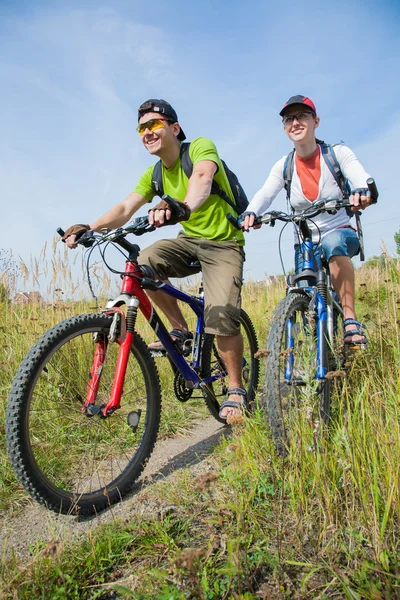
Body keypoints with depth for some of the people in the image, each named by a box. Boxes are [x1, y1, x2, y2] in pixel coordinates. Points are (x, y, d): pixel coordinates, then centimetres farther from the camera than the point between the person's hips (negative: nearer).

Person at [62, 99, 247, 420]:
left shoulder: (200, 146, -13)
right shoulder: (154, 174, 5)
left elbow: (202, 181, -36)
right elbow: (126, 208, -6)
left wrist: (180, 207, -57)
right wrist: (89, 228, -24)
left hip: (223, 243, -5)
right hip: (189, 240, 6)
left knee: (222, 316, -22)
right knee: (145, 262, -24)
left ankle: (236, 389, 0)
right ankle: (181, 330, -4)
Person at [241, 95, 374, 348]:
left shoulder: (338, 153, -7)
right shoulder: (284, 166, -2)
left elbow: (361, 176, -26)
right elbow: (265, 194, -19)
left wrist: (361, 191, -51)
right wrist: (250, 212, -42)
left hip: (341, 234, -3)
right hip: (305, 243, 3)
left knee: (334, 242, -38)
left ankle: (351, 321, -34)